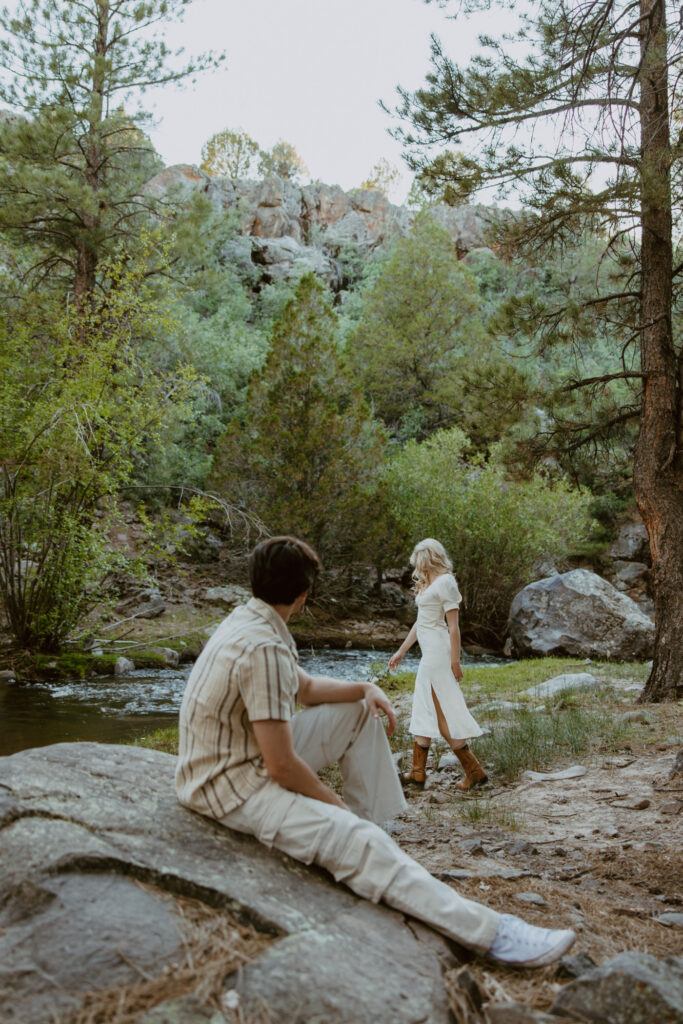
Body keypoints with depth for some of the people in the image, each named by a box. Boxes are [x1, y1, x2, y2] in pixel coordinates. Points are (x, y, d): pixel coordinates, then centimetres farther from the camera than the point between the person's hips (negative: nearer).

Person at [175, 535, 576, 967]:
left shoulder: (248, 621, 5)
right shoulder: (264, 649, -26)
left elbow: (304, 687, 20)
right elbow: (281, 768, -26)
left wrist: (365, 688, 4)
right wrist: (337, 805, -10)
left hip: (252, 751, 10)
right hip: (232, 786, -10)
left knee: (359, 711, 13)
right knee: (353, 840, -26)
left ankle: (371, 828, 13)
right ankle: (493, 931, -28)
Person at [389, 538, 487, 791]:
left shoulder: (445, 583, -12)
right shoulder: (427, 583, 17)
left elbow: (453, 627, -15)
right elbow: (420, 622, 22)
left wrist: (455, 662, -17)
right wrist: (401, 651, 24)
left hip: (439, 653, -10)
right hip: (429, 654, 10)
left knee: (442, 713, -5)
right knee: (424, 710, 12)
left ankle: (474, 771, 3)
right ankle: (417, 772, 19)